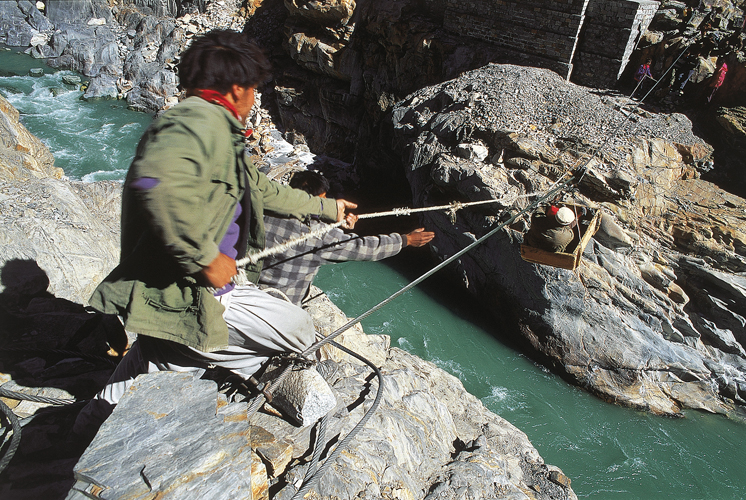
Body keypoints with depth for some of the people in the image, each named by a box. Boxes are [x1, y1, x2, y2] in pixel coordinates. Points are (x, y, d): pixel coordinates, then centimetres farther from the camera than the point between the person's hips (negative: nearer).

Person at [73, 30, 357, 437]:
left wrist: (326, 208, 36)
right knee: (298, 330, -4)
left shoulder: (217, 132, 16)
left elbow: (263, 189, 27)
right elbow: (156, 182, -38)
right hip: (178, 293, -10)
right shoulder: (200, 120, -18)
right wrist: (206, 256, -27)